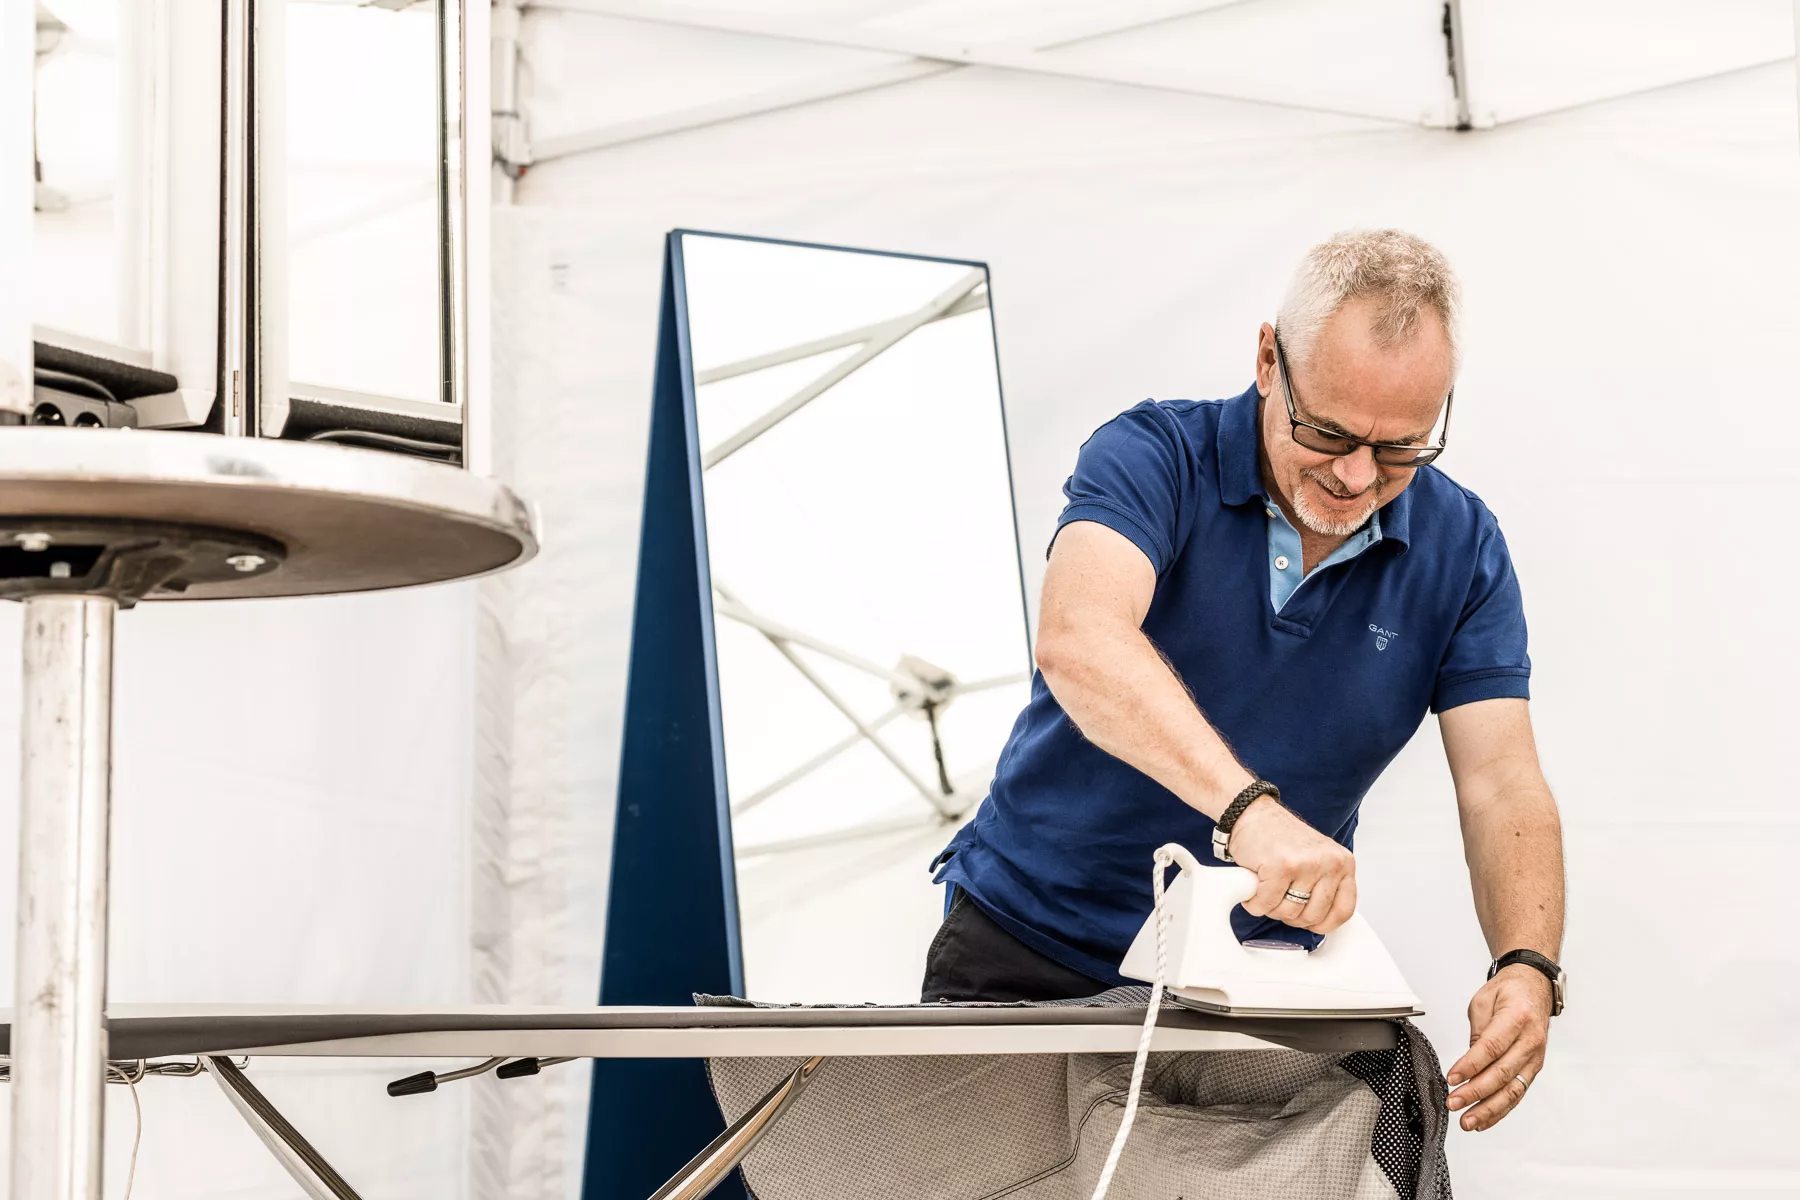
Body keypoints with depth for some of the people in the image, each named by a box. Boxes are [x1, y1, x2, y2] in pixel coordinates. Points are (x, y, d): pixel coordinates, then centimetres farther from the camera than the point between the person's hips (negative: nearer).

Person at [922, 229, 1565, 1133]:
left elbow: (1502, 788, -10)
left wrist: (1527, 966, -31)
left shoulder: (1460, 550, -3)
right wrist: (1248, 806, -50)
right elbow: (1078, 641, -35)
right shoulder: (1155, 457, -15)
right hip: (1028, 952, -2)